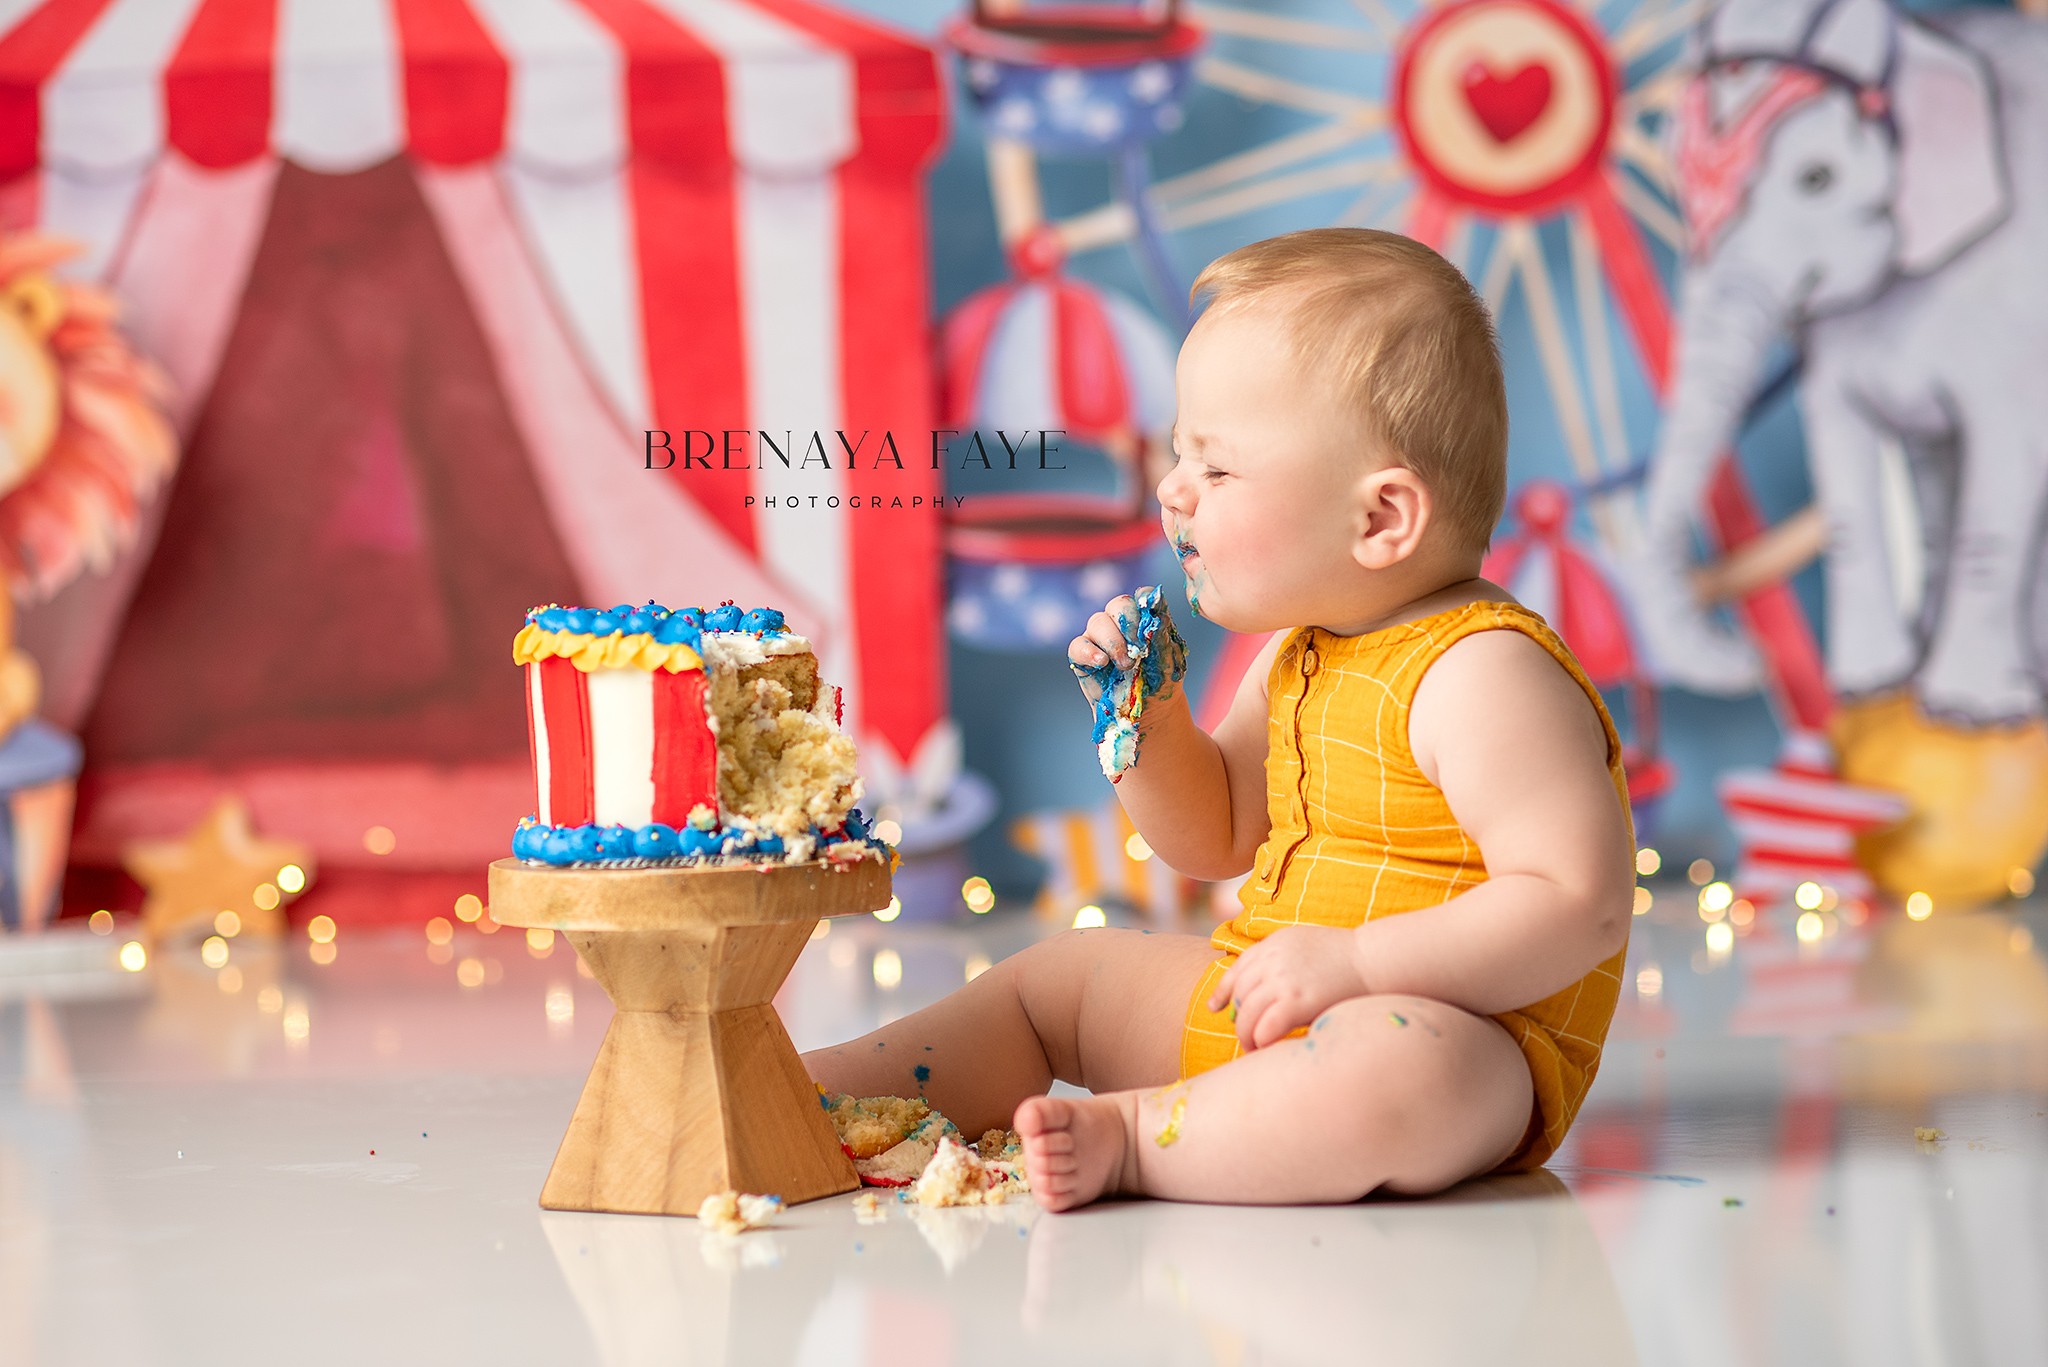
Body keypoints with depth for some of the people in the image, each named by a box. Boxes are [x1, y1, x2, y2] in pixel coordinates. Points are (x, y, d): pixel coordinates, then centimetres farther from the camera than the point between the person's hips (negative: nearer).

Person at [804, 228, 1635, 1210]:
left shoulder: (1480, 676, -22)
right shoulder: (1298, 655, 10)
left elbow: (1583, 905, -28)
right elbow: (1214, 841, 22)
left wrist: (1352, 963, -31)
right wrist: (1149, 718, 2)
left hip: (1465, 1041, -10)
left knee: (1398, 1069, -43)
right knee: (1059, 975, 21)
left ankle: (1128, 1137, -30)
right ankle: (827, 1092, 21)